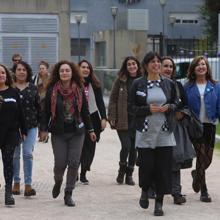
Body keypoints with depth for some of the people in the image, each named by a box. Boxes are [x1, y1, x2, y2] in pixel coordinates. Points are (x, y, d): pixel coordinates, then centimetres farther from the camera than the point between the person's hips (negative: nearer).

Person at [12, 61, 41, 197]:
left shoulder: (33, 88, 6)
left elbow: (38, 106, 8)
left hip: (31, 126, 0)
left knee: (28, 154, -6)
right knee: (15, 154, 7)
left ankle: (28, 184, -5)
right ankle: (16, 182, 19)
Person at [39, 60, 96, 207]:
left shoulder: (79, 90, 2)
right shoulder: (52, 90, -2)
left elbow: (85, 111, 8)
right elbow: (46, 111, 1)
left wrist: (90, 130, 9)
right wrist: (44, 129, -5)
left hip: (77, 132, 1)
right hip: (58, 133, -1)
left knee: (74, 163, -3)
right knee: (60, 163, -3)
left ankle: (68, 194, 8)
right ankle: (58, 181, 32)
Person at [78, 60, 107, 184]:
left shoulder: (95, 85, 5)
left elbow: (100, 102, 5)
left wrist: (103, 118, -4)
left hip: (92, 119, 3)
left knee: (90, 148, 3)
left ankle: (83, 173, 14)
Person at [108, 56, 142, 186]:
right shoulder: (120, 80, 1)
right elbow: (113, 100, 2)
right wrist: (112, 118, -5)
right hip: (123, 120, -2)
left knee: (134, 148, 7)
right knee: (126, 146, -10)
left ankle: (129, 174, 20)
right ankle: (122, 170, 14)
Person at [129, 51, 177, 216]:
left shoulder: (169, 83, 7)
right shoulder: (138, 84, 0)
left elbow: (176, 104, 15)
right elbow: (131, 107, 1)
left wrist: (169, 107, -7)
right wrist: (148, 109, -13)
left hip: (165, 132, 2)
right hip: (145, 132, -2)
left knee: (163, 167, -1)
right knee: (146, 165, -5)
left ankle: (159, 202, 11)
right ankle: (144, 191, 27)